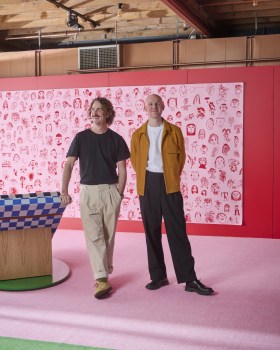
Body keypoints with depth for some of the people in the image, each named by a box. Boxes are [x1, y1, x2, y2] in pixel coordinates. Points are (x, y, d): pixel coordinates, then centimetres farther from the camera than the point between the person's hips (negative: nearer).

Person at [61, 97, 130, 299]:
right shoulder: (81, 138, 2)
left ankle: (105, 274, 23)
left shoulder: (116, 139, 3)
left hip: (110, 191, 0)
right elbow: (69, 165, -2)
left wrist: (119, 193, -4)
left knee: (108, 235, 8)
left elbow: (122, 169, 4)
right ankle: (102, 279, -7)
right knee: (94, 235, -6)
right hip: (88, 191, 0)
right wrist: (64, 191, -11)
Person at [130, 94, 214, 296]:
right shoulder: (138, 134, 7)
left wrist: (172, 177, 4)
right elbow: (135, 160, 14)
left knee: (177, 231, -3)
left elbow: (181, 157, 8)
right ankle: (158, 276, 17)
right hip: (147, 185, 2)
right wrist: (144, 179, 6)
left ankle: (190, 279, 2)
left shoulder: (174, 131, 4)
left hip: (169, 185, -2)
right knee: (152, 232, 6)